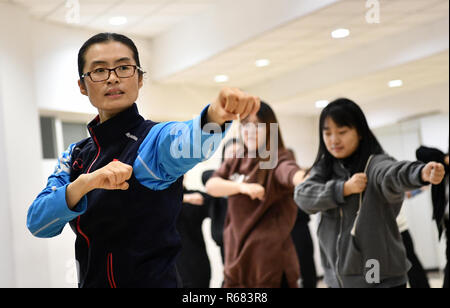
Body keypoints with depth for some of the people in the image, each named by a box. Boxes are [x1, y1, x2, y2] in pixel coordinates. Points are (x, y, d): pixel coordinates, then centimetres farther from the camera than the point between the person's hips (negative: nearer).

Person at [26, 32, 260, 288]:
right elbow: (37, 223, -10)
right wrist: (85, 183, -28)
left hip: (150, 280, -5)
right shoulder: (75, 155, 3)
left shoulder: (154, 139, -14)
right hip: (90, 281, 6)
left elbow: (188, 143, -38)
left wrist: (216, 114, -60)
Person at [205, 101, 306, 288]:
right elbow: (211, 185, -4)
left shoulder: (278, 159, -7)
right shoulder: (235, 162, 11)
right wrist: (243, 186, -21)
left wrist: (305, 179, -54)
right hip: (237, 254, 5)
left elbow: (290, 171, -31)